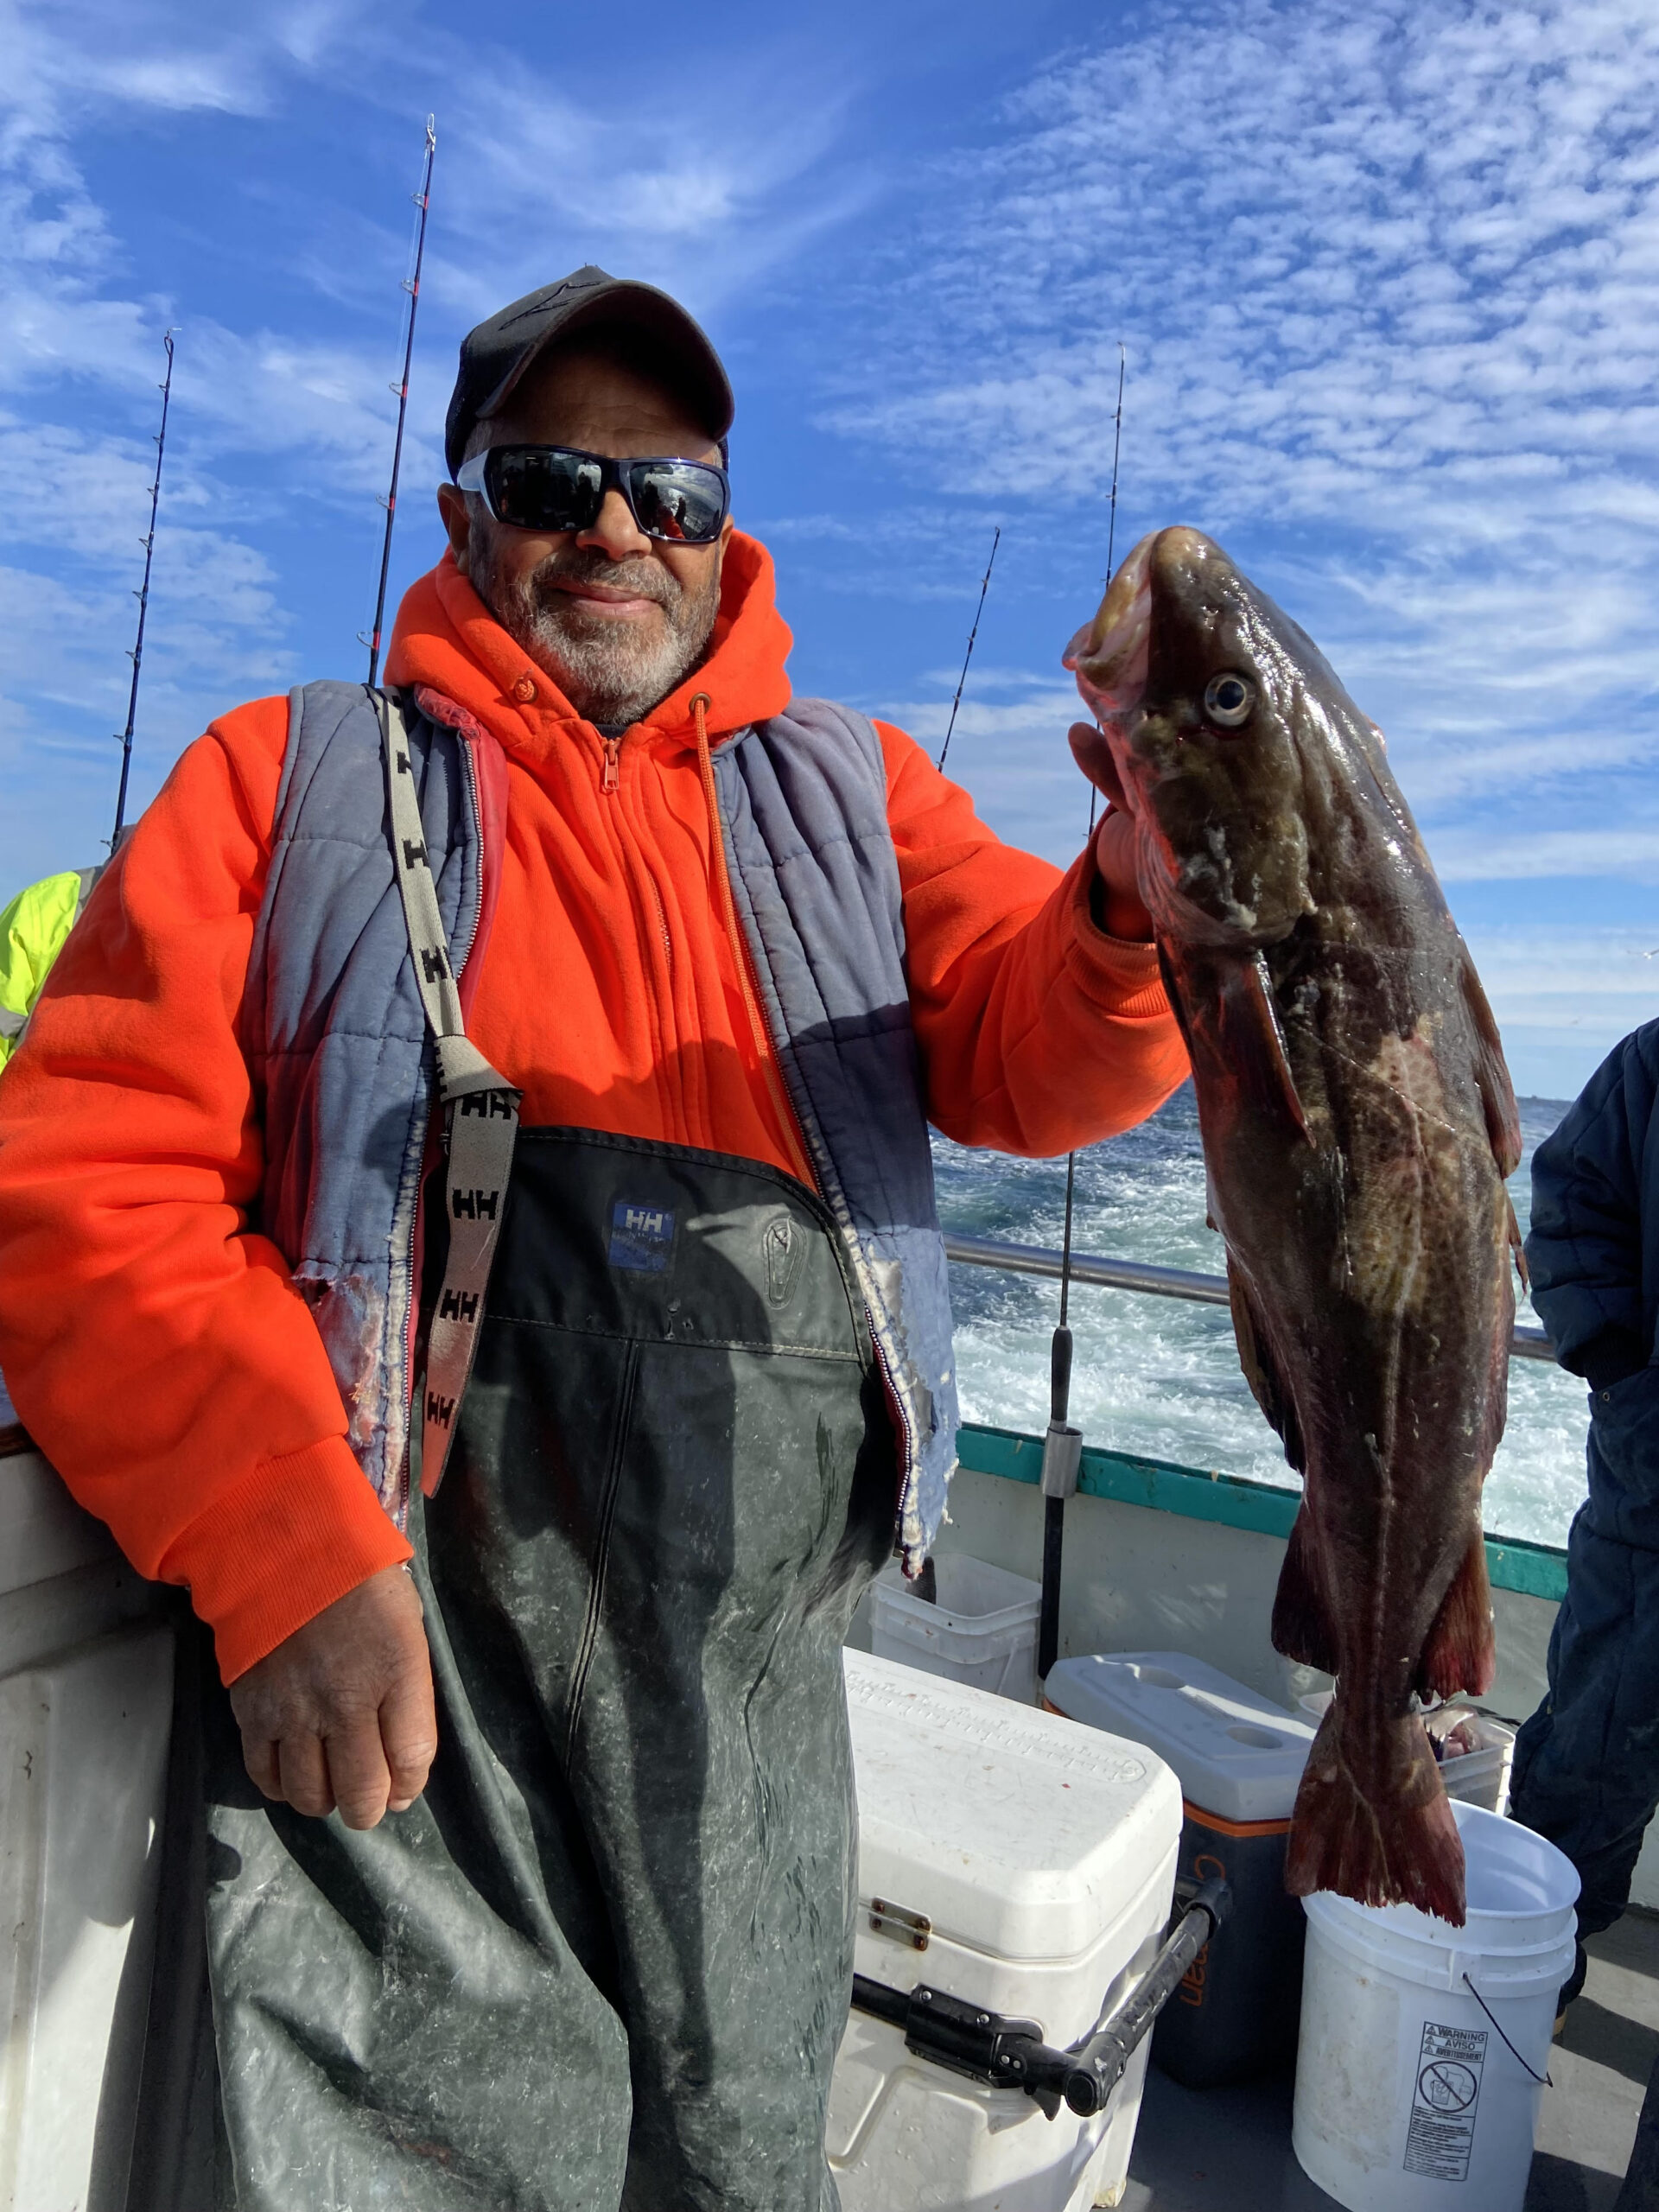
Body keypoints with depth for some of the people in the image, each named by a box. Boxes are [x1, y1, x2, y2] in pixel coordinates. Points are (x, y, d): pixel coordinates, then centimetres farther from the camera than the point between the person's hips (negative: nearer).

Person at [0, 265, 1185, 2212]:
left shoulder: (847, 791, 12)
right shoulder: (296, 775, 5)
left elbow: (1025, 1058, 0)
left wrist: (1147, 899, -22)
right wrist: (288, 1549, -16)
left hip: (757, 1684, 3)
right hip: (394, 1635, -2)